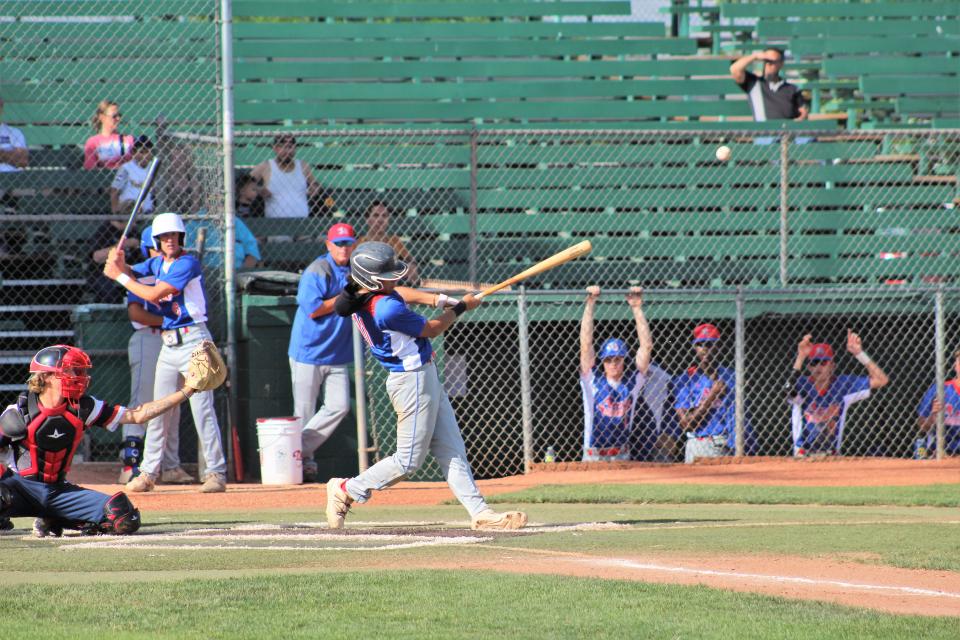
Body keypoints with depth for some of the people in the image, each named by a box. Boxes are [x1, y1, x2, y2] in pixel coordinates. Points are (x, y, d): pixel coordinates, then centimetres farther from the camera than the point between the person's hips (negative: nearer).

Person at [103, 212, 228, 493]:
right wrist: (119, 263, -8)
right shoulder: (157, 263, 13)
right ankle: (149, 472, 12)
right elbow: (130, 273, 16)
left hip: (193, 341, -8)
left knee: (202, 408, -9)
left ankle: (217, 473, -7)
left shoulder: (188, 263, -12)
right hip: (168, 344, 8)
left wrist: (119, 276, -8)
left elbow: (154, 294, -17)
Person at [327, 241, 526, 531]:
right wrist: (460, 307, 1)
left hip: (425, 376, 10)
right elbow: (431, 329, -13)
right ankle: (347, 490, 11)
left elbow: (399, 293, 21)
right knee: (408, 460, -1)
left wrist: (434, 298, 6)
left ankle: (479, 511, 9)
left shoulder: (361, 295, 0)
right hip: (414, 380, -10)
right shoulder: (387, 309, -27)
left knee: (451, 452, 9)